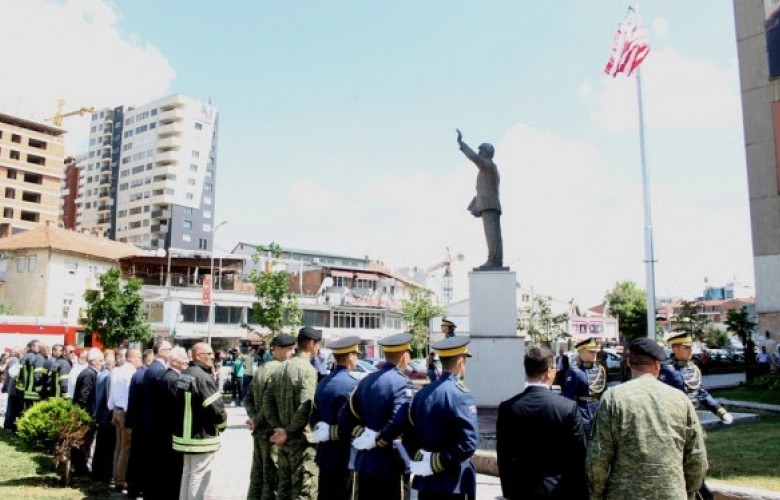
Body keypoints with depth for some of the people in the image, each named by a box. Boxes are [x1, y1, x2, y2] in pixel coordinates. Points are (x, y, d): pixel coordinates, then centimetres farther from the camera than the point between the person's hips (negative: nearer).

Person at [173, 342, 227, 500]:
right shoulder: (203, 377, -21)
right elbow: (216, 408, -21)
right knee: (199, 477, -1)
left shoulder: (184, 375, 8)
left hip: (185, 435, 9)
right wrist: (222, 424, -4)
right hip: (202, 437, -9)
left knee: (187, 474, 19)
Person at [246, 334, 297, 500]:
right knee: (273, 479, -2)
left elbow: (249, 398, 12)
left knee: (258, 475, 17)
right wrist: (257, 421, -9)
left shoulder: (260, 369, 13)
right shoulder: (279, 370, -16)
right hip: (272, 431, -9)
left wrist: (254, 417, -1)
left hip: (260, 432, 9)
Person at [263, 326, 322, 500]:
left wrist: (278, 427, 2)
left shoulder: (281, 368, 9)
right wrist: (289, 432, -13)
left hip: (285, 441, 8)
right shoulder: (308, 369, -15)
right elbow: (305, 408, -24)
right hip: (302, 440, -8)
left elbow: (267, 400, 8)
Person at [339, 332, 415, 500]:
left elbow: (347, 417, 5)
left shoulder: (366, 381, 7)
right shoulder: (402, 383, -15)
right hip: (392, 463, -7)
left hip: (365, 461, 7)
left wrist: (363, 435, 1)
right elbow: (399, 422, -29)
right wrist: (377, 440, -16)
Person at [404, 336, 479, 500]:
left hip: (426, 481, 6)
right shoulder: (461, 395, -14)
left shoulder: (422, 393, 5)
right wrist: (437, 463, -16)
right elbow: (469, 442, -23)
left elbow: (409, 436, 6)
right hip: (455, 483, -6)